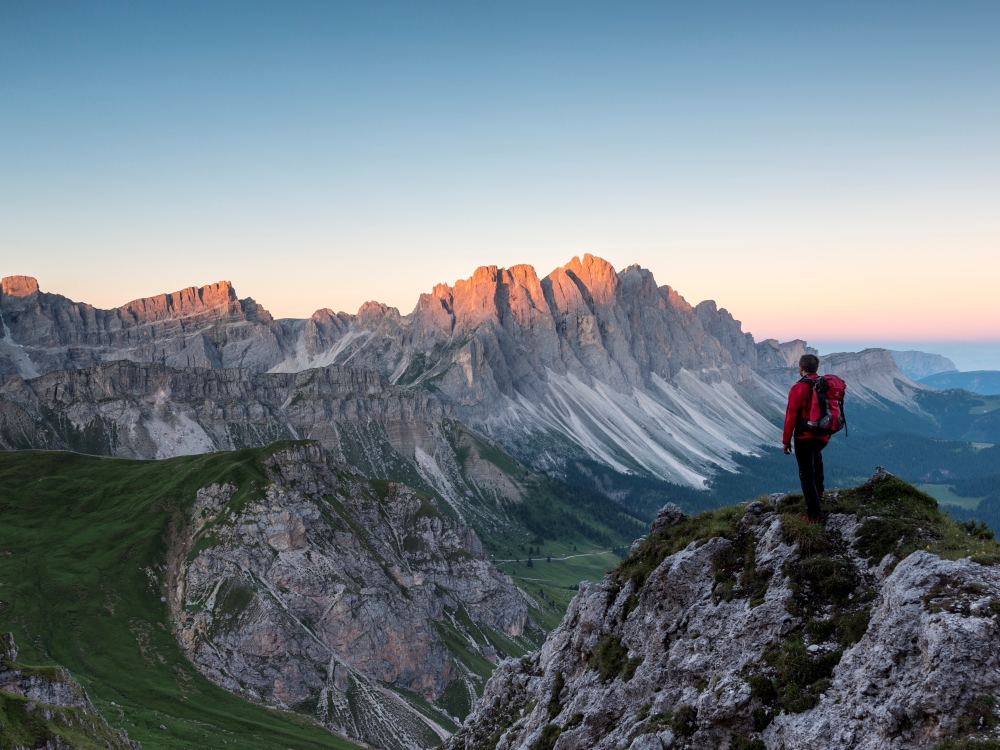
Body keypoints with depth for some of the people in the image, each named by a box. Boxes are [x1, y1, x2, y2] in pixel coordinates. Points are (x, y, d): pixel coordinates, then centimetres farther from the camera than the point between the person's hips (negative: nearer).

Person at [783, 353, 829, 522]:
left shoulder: (799, 388, -15)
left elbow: (791, 417, -14)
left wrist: (786, 441, -6)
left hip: (804, 437, -6)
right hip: (823, 436, 6)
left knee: (806, 474, 2)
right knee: (816, 455, 38)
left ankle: (813, 514, 3)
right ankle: (819, 490, 42)